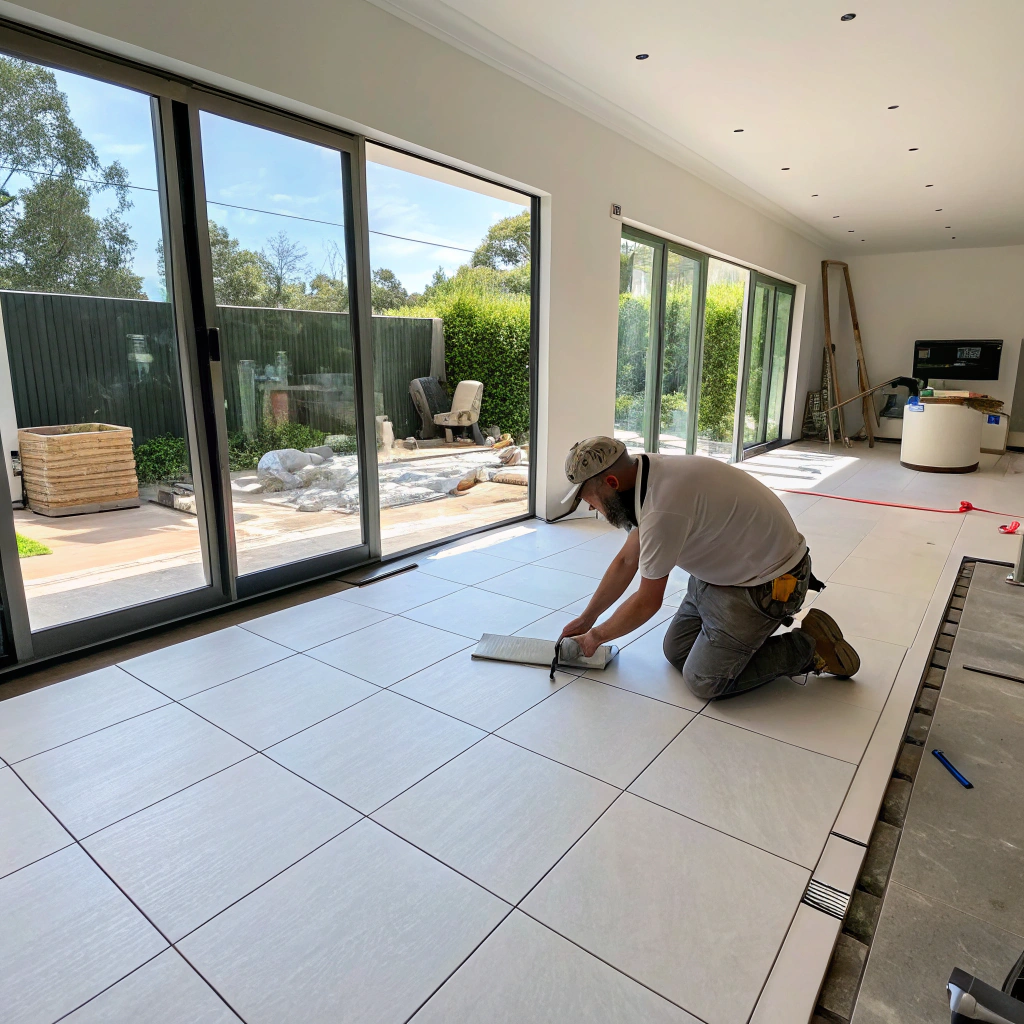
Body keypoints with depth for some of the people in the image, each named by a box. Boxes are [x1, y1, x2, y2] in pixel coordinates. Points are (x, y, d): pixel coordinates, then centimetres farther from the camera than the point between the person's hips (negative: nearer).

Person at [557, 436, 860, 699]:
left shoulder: (662, 507, -32)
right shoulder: (650, 477, -2)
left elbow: (648, 601, -18)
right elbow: (626, 561, 10)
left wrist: (595, 637, -2)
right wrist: (585, 619, 15)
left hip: (767, 584, -9)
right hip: (727, 568, 9)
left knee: (703, 680, -7)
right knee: (676, 651, 10)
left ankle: (809, 648, 4)